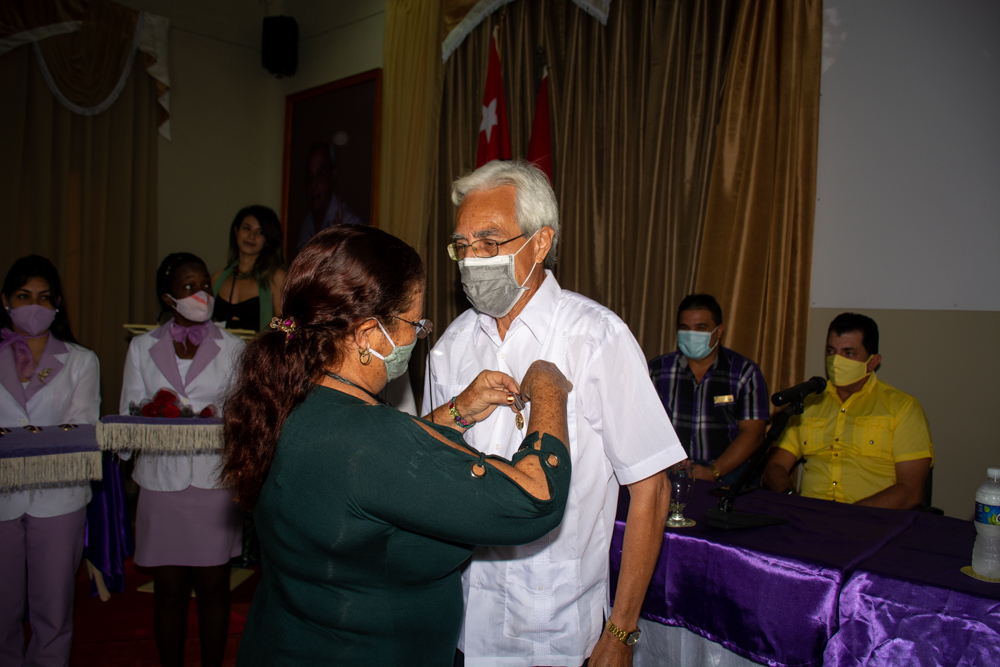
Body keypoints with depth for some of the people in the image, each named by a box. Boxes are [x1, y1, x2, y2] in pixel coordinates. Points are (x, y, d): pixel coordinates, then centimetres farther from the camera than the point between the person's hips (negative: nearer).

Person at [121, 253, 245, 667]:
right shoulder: (142, 348, 8)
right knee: (168, 588, 8)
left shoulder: (232, 347, 5)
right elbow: (129, 415, 5)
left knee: (213, 586, 7)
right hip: (162, 481, 1)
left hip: (215, 480, 0)